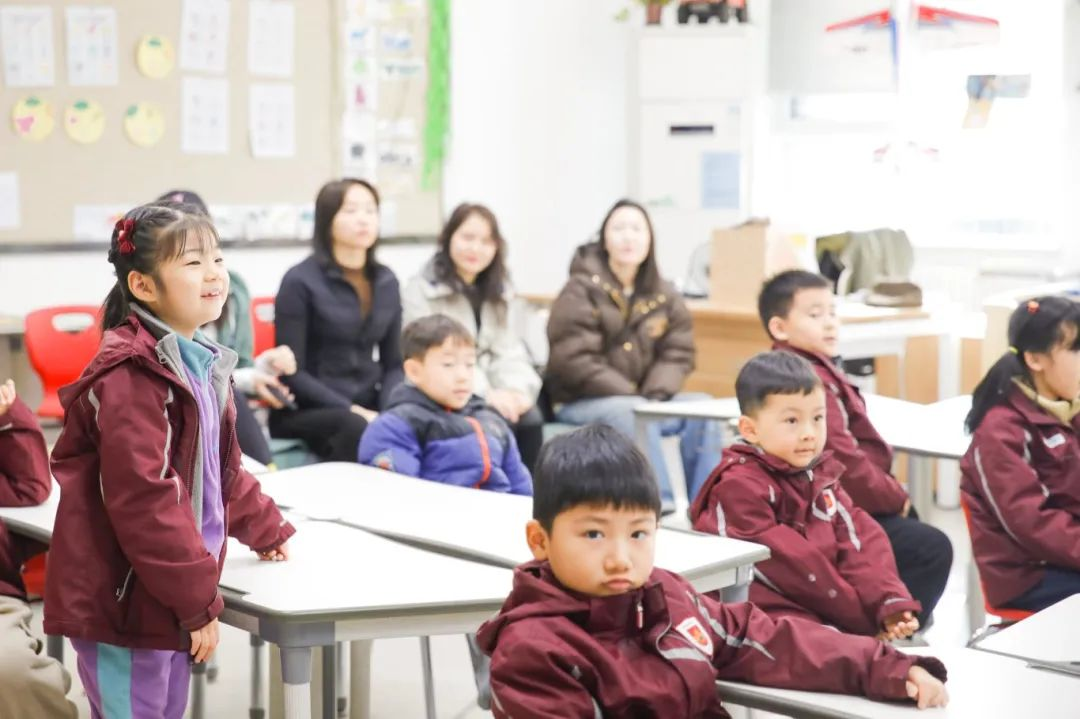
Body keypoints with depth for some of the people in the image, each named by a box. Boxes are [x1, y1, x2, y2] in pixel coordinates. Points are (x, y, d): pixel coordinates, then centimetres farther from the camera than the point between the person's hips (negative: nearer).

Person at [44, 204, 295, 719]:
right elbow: (142, 498, -25)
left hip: (169, 598, 9)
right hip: (122, 600, -9)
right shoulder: (130, 375, -20)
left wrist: (265, 528, 31)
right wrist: (199, 598, -22)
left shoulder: (199, 363, 12)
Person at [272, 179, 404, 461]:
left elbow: (393, 363, 12)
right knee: (357, 428, -36)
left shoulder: (386, 281, 11)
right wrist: (353, 411, -18)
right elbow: (292, 372, -9)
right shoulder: (300, 281, -5)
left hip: (368, 409, 5)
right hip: (306, 411, -4)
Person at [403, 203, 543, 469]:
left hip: (491, 397, 5)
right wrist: (485, 394, -24)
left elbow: (507, 351, 10)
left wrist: (517, 388, -13)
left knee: (530, 418, -24)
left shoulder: (499, 291, 15)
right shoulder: (420, 290, -5)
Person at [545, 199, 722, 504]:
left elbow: (677, 354, 4)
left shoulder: (664, 296, 8)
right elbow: (576, 361, -16)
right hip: (581, 402, -5)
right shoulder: (581, 291, -8)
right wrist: (633, 396, -20)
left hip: (645, 399, 5)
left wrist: (655, 395, -16)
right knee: (633, 413, -35)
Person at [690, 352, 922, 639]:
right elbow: (785, 564, -16)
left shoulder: (820, 475, 13)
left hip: (828, 615, 8)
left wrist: (891, 603, -14)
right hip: (773, 619, -8)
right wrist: (863, 617, -13)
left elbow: (861, 540, 4)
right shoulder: (740, 487, -12)